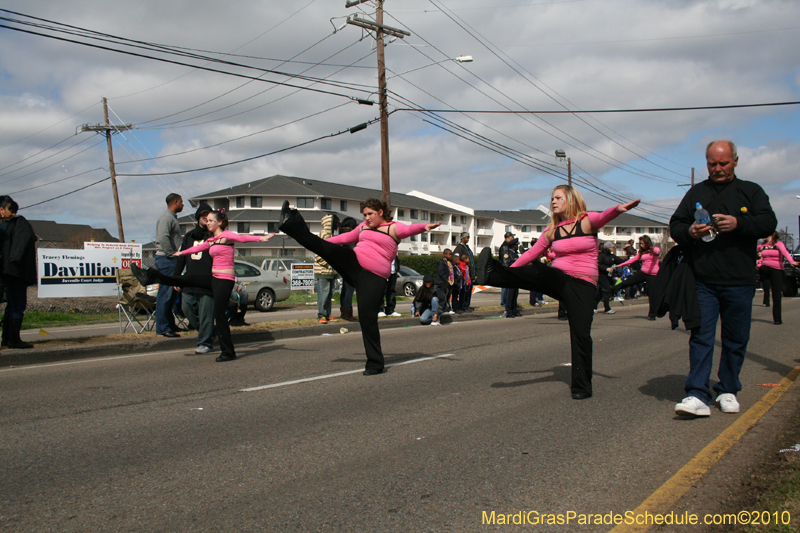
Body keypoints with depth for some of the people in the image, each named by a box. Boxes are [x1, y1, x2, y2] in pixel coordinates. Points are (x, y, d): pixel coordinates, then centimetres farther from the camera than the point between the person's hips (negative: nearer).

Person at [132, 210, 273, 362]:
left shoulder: (226, 236, -8)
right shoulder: (210, 241, 16)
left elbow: (242, 238, -25)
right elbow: (197, 248, 33)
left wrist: (260, 238, -43)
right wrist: (181, 253, 49)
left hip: (225, 279, -8)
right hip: (214, 277, 8)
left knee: (219, 314, -6)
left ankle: (228, 352, 1)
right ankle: (151, 277, 25)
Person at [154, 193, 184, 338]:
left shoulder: (172, 217, 22)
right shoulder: (167, 217, -11)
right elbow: (163, 238, -24)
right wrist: (171, 254, -19)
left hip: (171, 261, 11)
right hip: (166, 260, -11)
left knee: (172, 293, 14)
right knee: (165, 294, -8)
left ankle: (170, 324, 22)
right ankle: (163, 328, -6)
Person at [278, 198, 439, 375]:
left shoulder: (393, 228, 1)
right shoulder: (363, 227, 21)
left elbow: (410, 229, -18)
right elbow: (346, 237, 34)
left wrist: (424, 226, -38)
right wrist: (324, 241, 40)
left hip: (374, 277, -6)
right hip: (353, 264, 6)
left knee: (367, 318, -10)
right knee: (326, 249, -10)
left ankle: (375, 364, 0)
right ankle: (291, 224, -3)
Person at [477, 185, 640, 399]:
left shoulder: (588, 221, -2)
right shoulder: (552, 230, 10)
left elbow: (604, 216, -23)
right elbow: (533, 253, 15)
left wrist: (618, 209, -46)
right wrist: (507, 272, 11)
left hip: (583, 284, -3)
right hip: (558, 279, 3)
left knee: (580, 333, -9)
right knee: (535, 273, -27)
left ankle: (582, 386, 2)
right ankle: (493, 274, -49)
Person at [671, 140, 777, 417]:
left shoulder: (751, 191, 11)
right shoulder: (696, 193, 14)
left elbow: (769, 222, -2)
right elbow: (675, 226, 11)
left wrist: (738, 223, -19)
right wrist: (690, 231, -11)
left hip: (739, 282, 0)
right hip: (703, 282, 0)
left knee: (736, 340, 8)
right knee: (701, 337, -5)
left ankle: (728, 391, 22)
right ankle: (697, 396, -8)